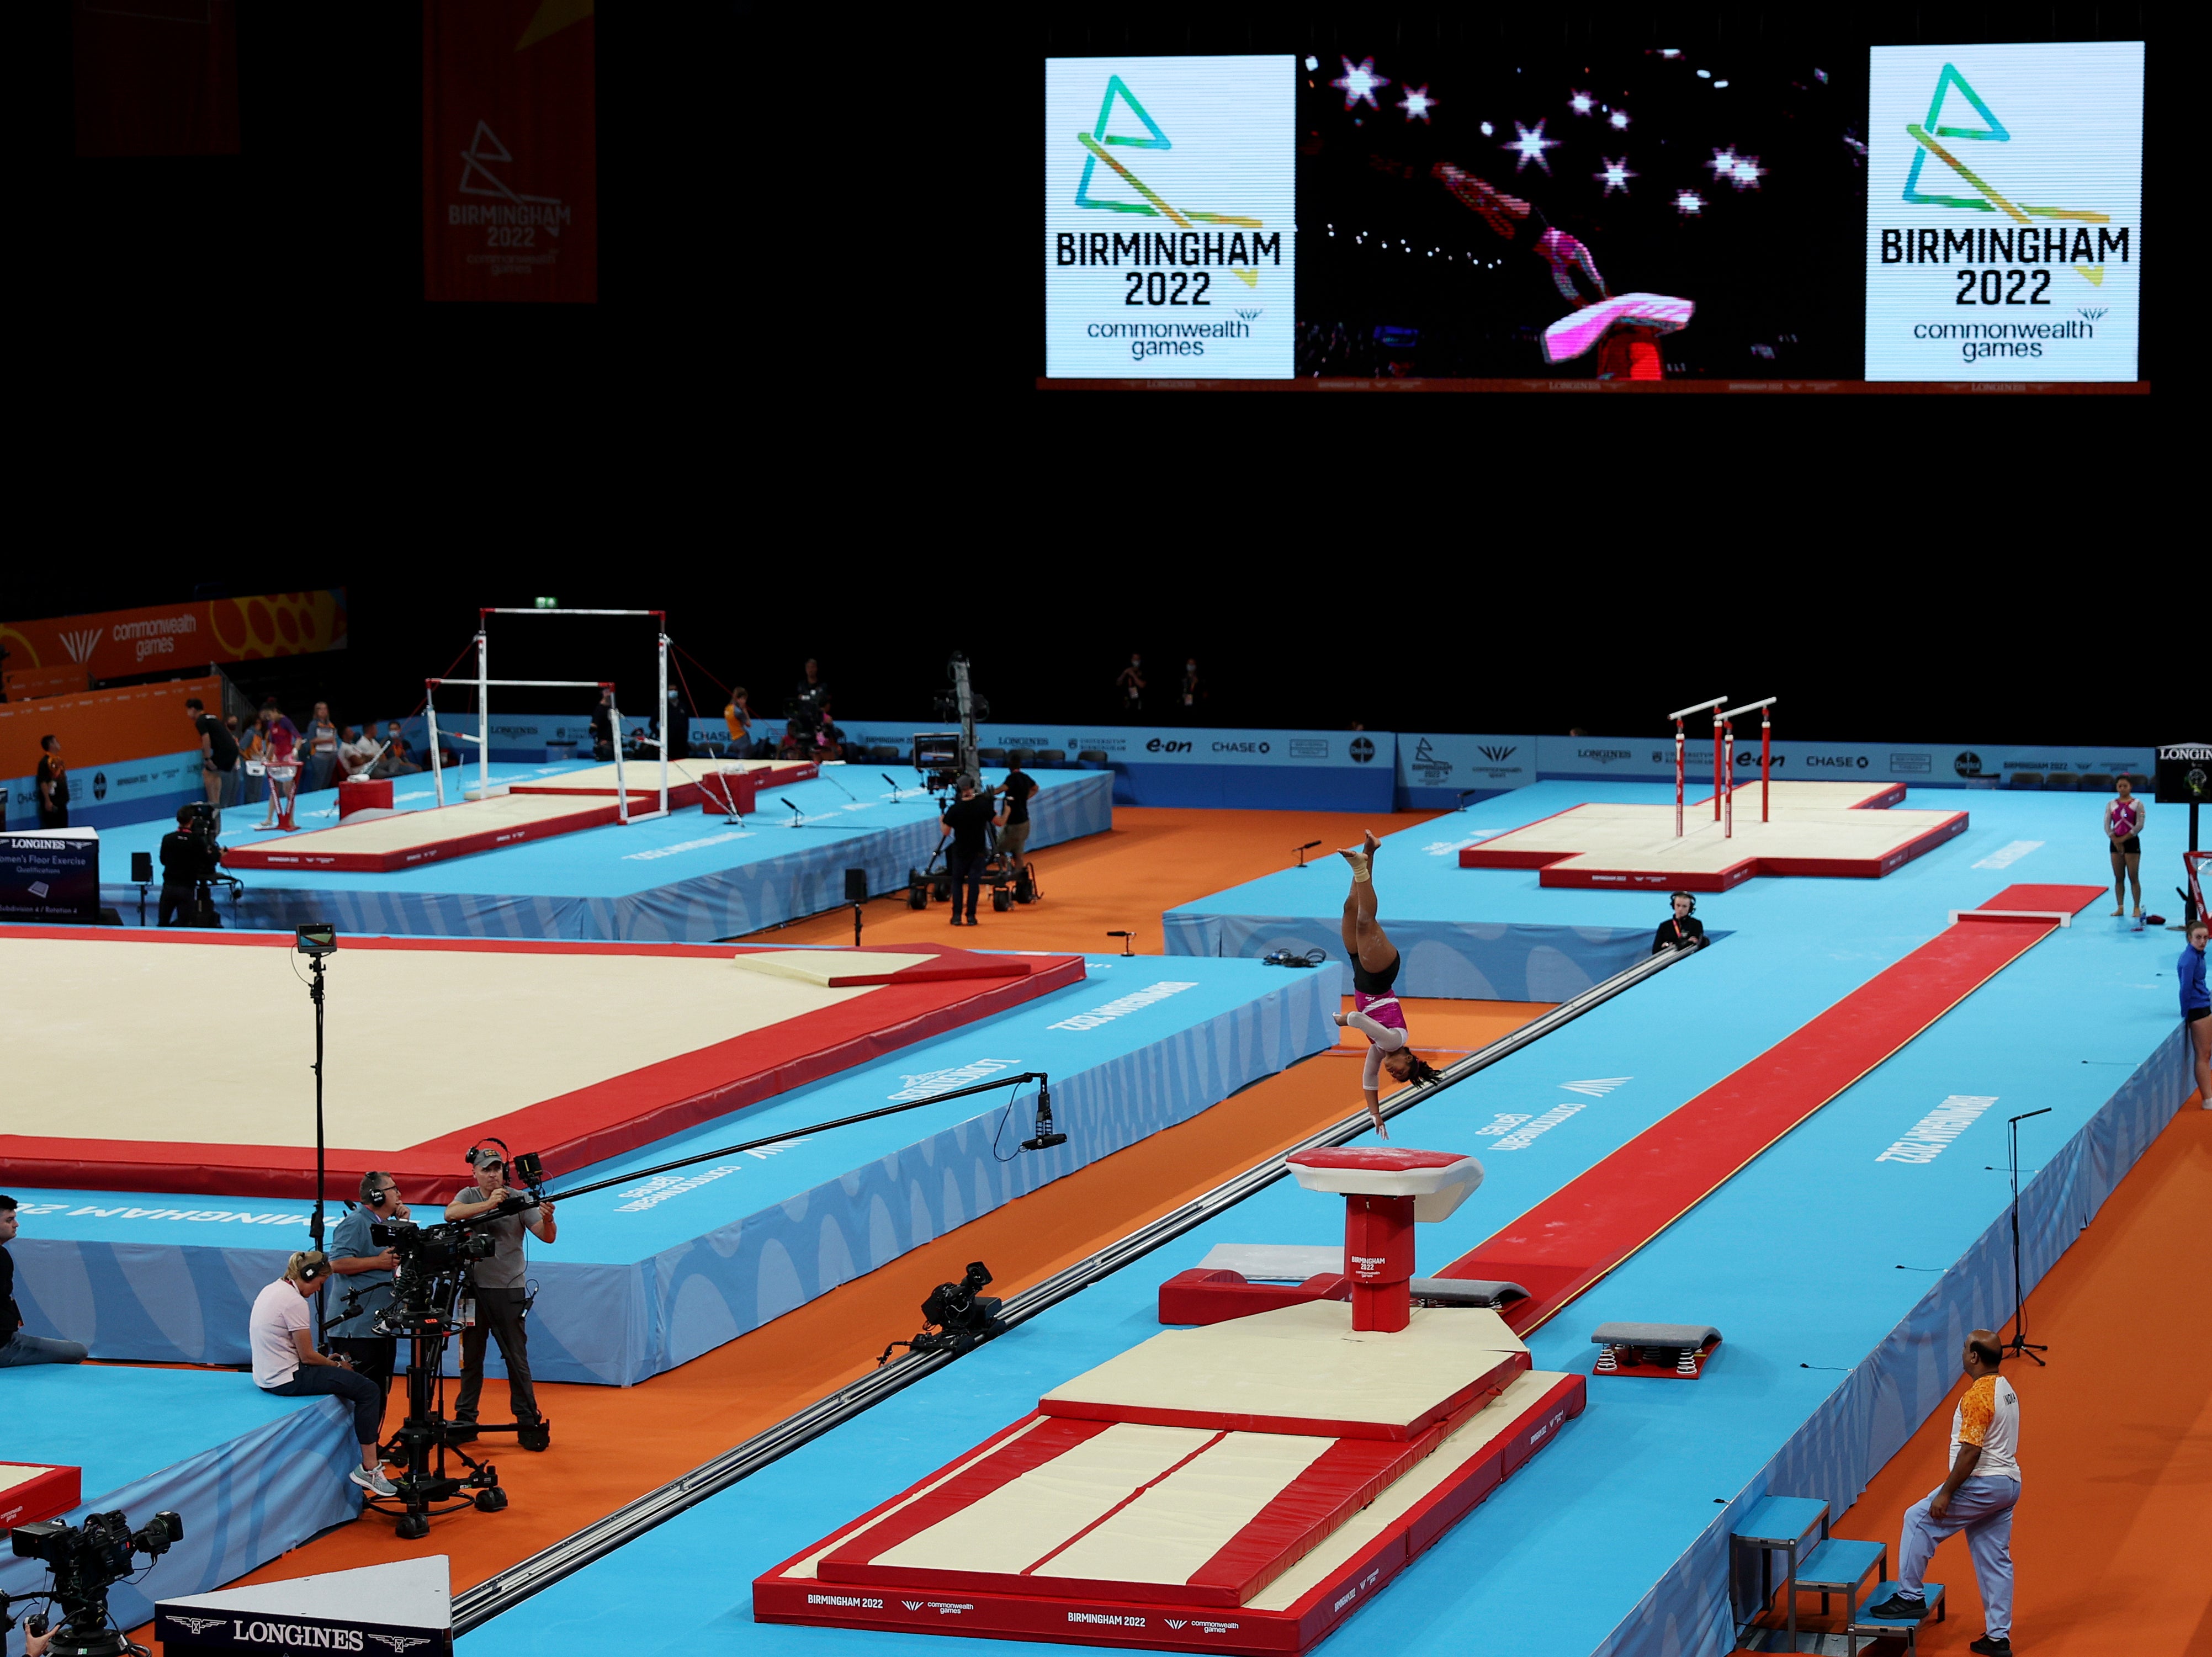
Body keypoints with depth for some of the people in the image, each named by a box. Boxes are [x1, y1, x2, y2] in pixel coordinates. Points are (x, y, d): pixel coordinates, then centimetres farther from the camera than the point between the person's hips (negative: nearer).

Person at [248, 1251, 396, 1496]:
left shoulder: (271, 1290, 10)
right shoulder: (294, 1302, -19)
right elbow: (307, 1356, -16)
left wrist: (329, 1362, 15)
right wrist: (337, 1366, 1)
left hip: (266, 1377, 11)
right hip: (285, 1381, -11)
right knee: (369, 1392, -11)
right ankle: (369, 1468, -13)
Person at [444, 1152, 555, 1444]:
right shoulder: (468, 1196, 4)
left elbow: (547, 1237, -10)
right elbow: (451, 1213, -18)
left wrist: (548, 1219, -33)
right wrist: (489, 1204, -28)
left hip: (509, 1290, -2)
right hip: (473, 1287, 3)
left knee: (517, 1358, -2)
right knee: (470, 1356, 11)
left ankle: (529, 1421, 3)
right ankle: (465, 1419, 20)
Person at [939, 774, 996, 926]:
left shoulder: (954, 809, -13)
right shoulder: (983, 805, -12)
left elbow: (946, 832, -3)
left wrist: (942, 821, 17)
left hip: (959, 851, 0)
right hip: (978, 851, 0)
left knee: (957, 882, 11)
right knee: (974, 882, 6)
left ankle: (957, 916, 5)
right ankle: (971, 916, 3)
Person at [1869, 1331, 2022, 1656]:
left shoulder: (1978, 1397, -19)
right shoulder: (2006, 1390, 12)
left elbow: (1970, 1451, -23)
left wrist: (1945, 1494, -18)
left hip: (1982, 1485, -9)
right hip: (2009, 1483, 9)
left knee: (1919, 1520, 3)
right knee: (1996, 1561, 12)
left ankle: (1910, 1596, 6)